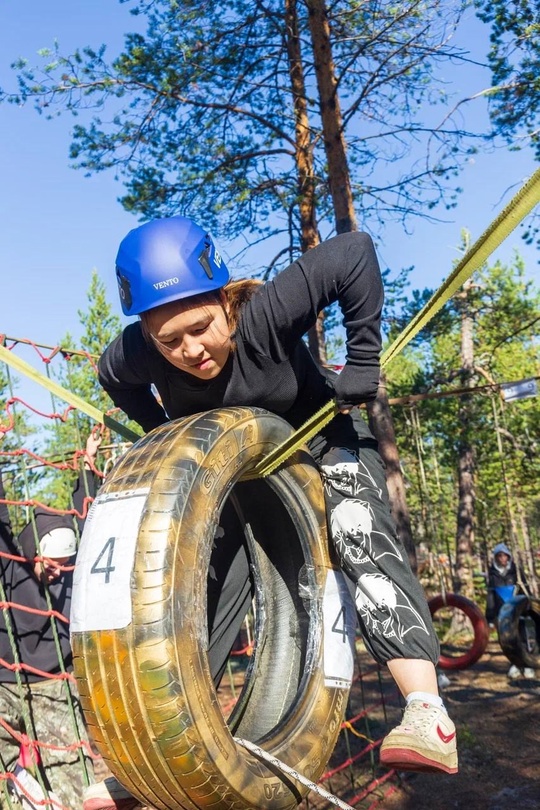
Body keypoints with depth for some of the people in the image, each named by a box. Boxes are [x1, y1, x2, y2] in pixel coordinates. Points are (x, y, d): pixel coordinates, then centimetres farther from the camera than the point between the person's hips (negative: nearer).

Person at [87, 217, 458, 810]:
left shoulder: (265, 314, -37)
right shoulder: (138, 353, -25)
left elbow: (353, 254, -35)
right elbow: (112, 375, 0)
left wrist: (362, 361, -32)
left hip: (322, 439, -3)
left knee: (361, 535, -29)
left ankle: (427, 714, -31)